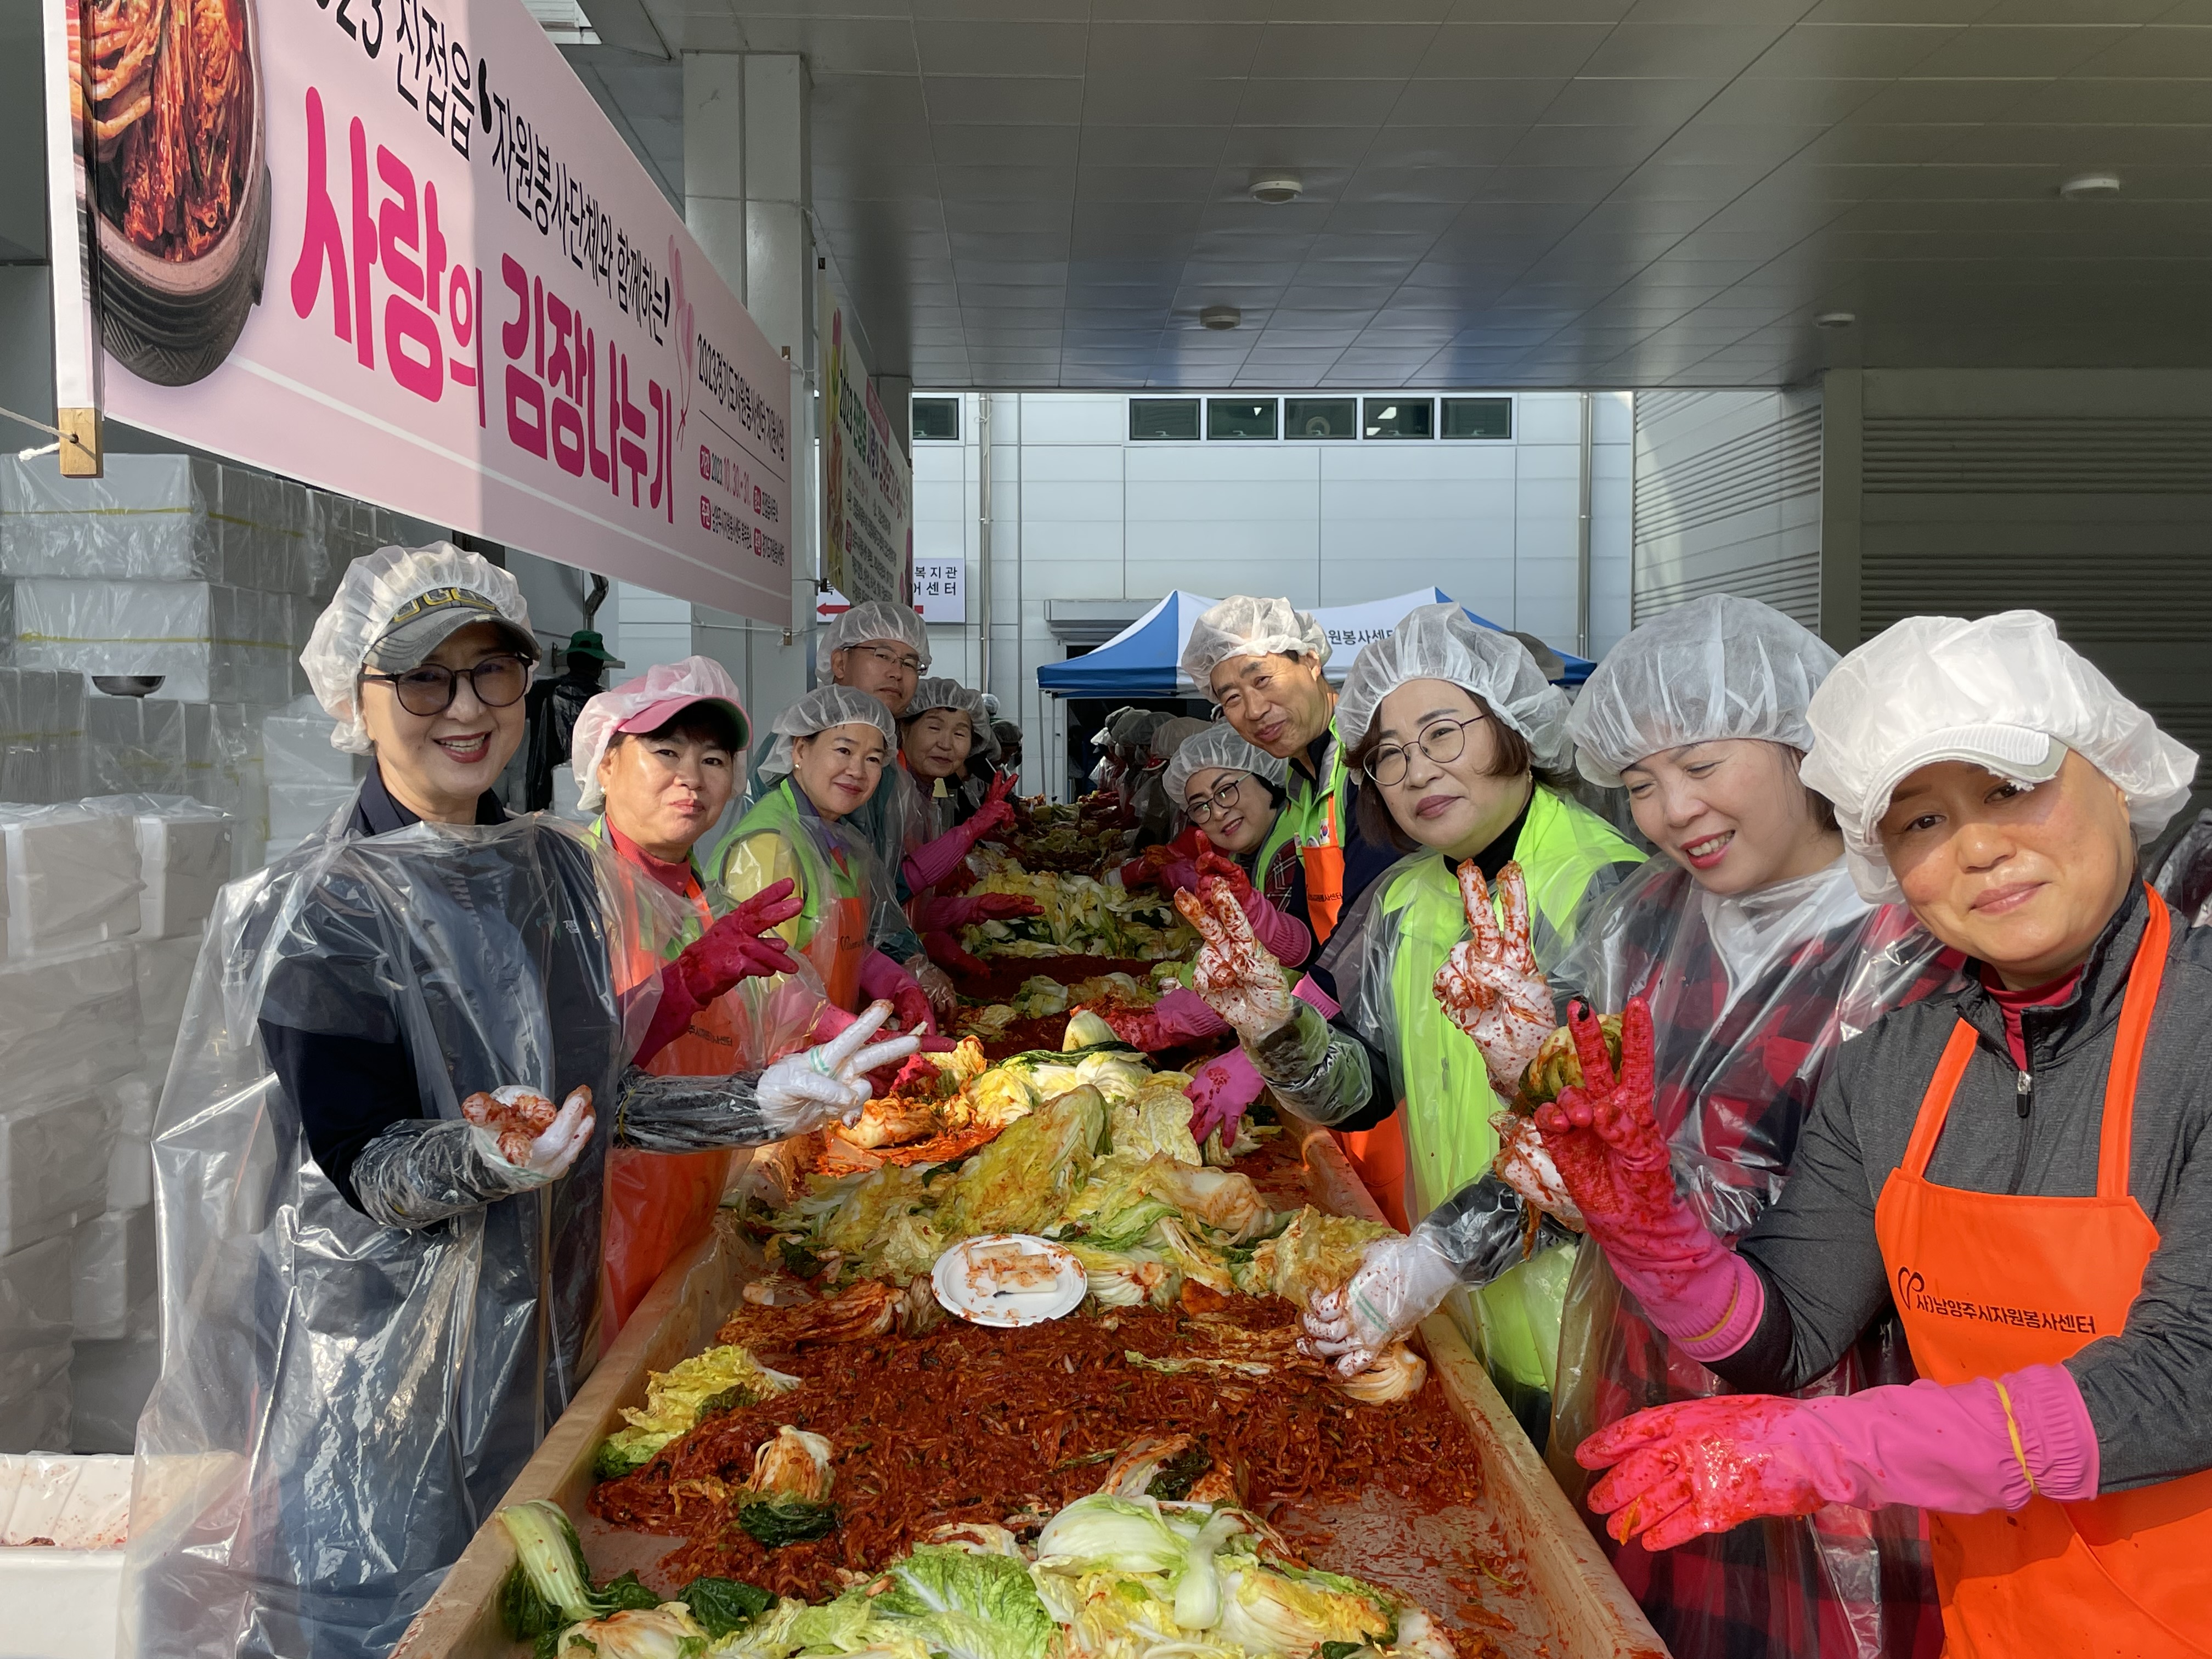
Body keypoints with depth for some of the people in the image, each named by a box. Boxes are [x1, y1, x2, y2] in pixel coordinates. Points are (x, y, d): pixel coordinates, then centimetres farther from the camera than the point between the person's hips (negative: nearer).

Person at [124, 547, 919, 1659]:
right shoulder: (323, 911, -16)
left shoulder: (558, 868, 3)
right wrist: (478, 1158, -38)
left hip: (548, 1323, 6)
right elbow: (366, 1167, -18)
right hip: (387, 1359, -6)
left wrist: (766, 1103, -3)